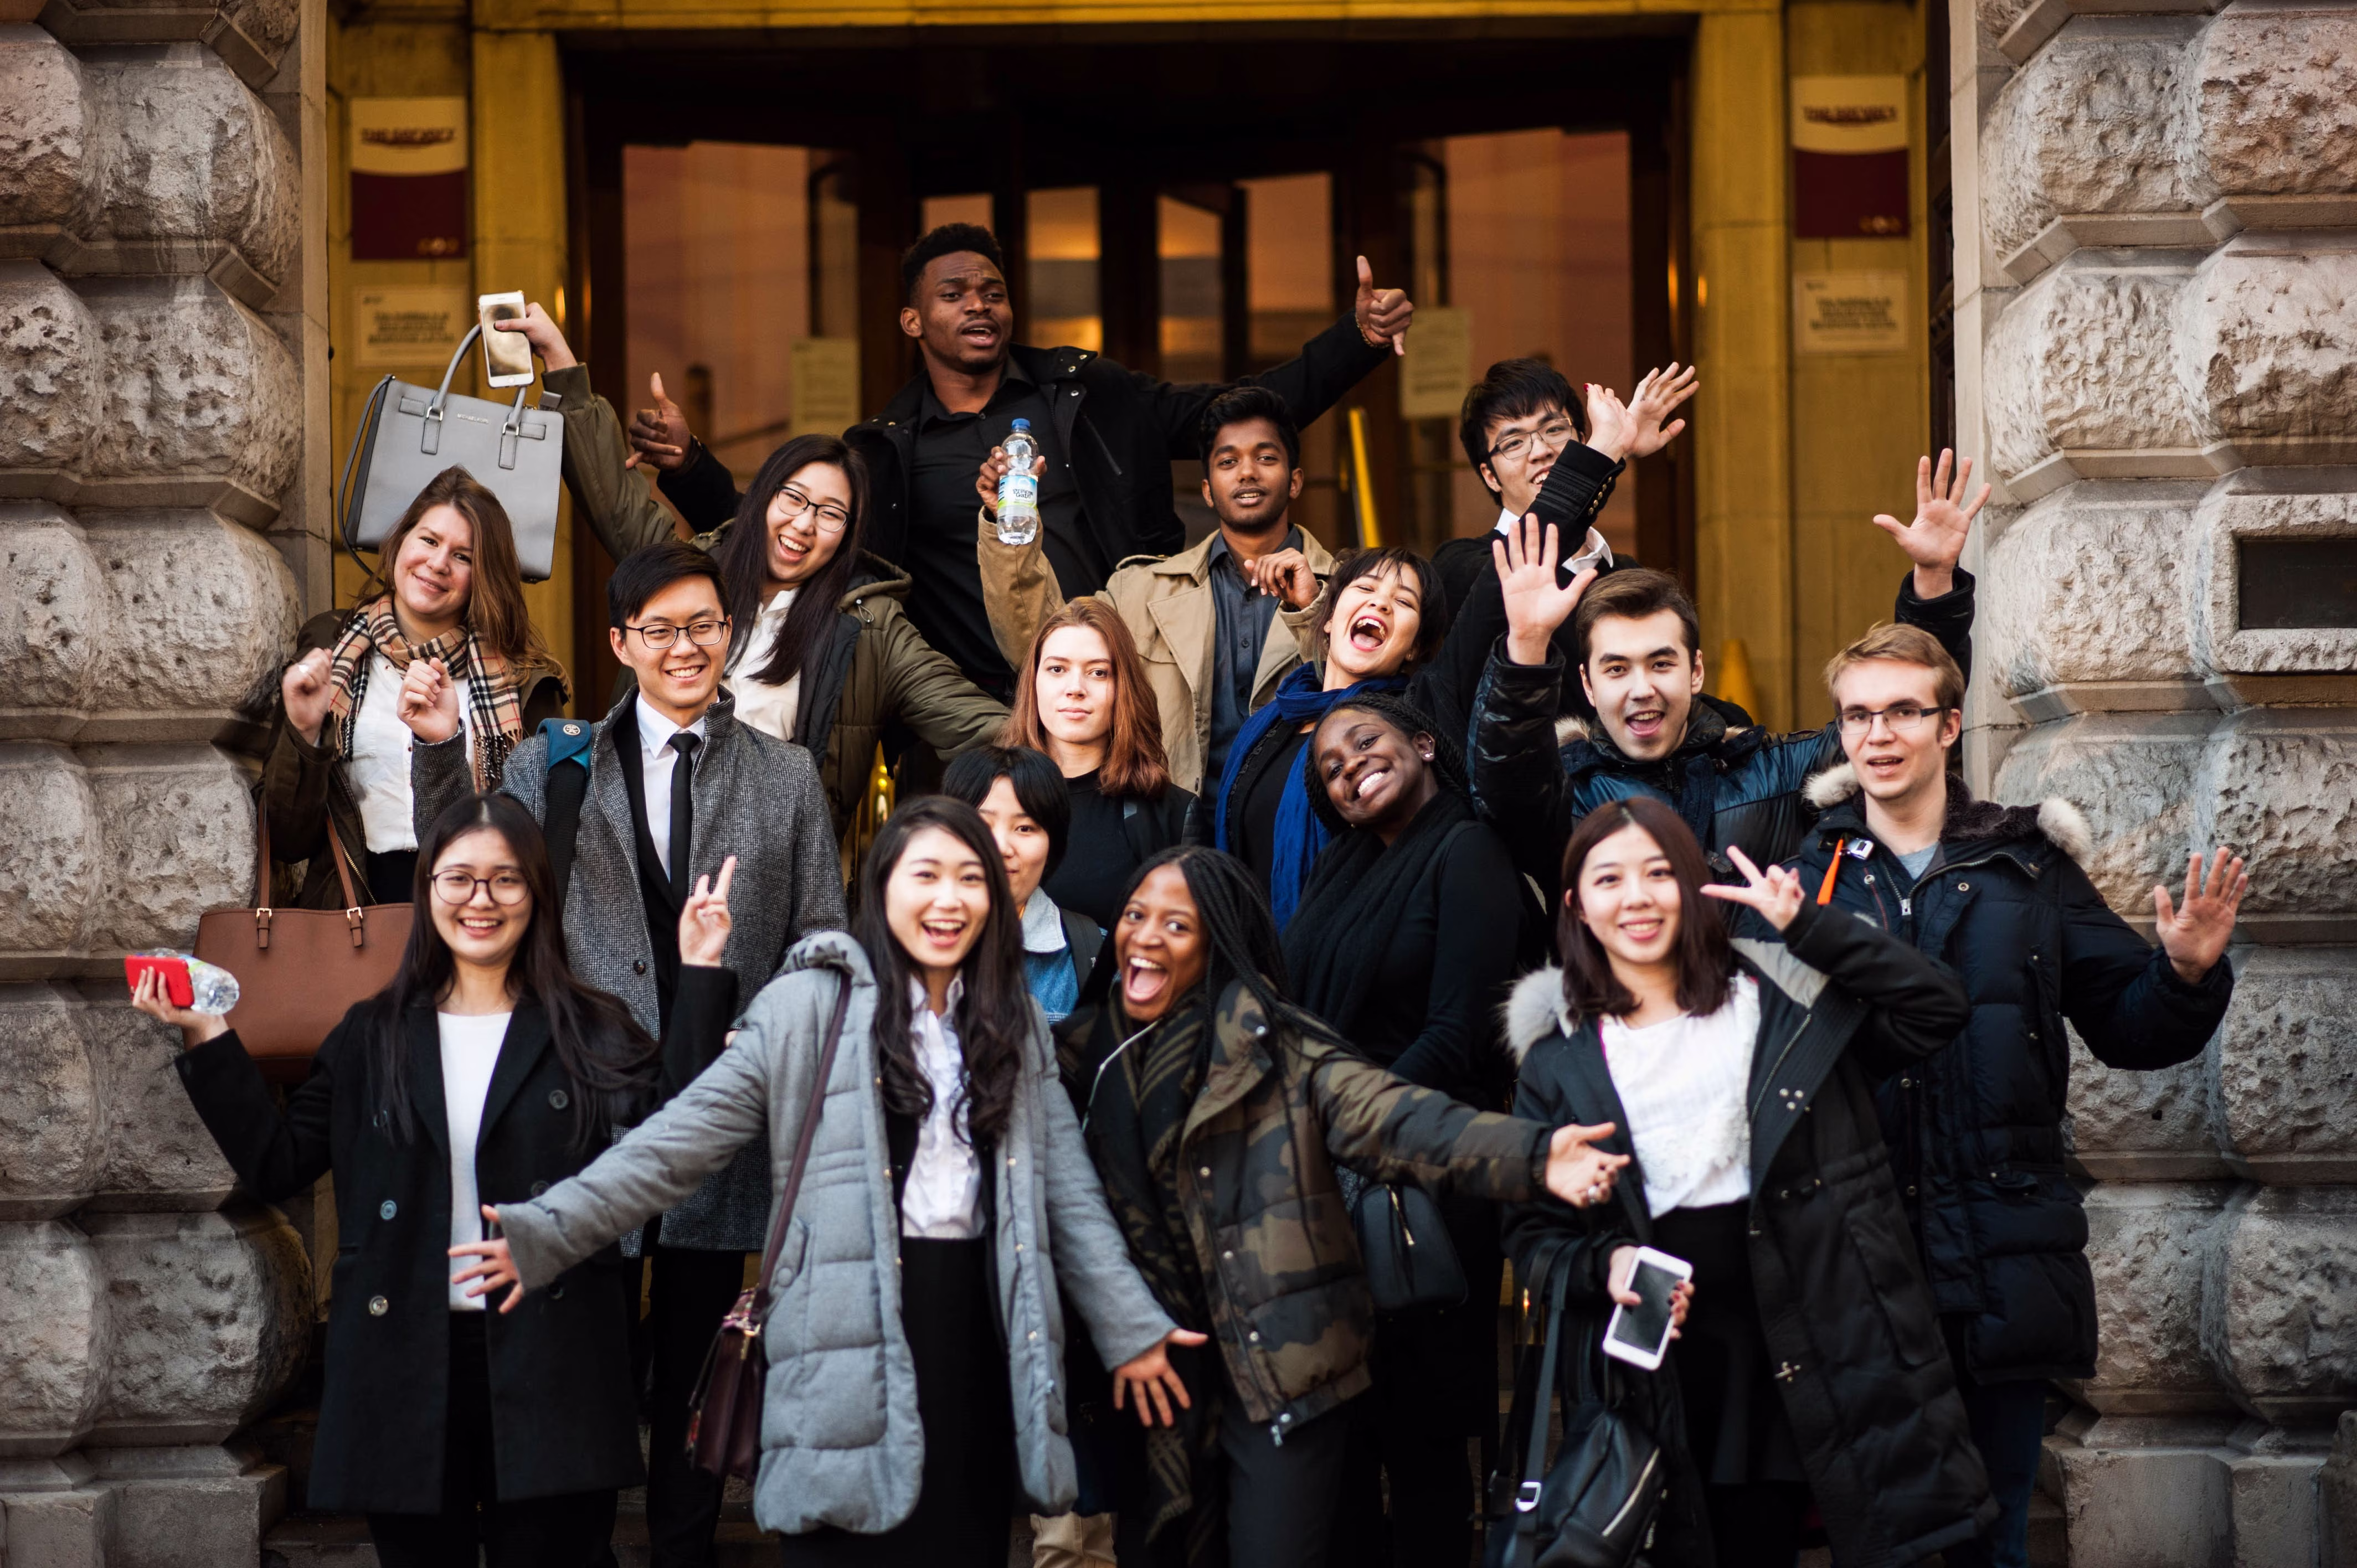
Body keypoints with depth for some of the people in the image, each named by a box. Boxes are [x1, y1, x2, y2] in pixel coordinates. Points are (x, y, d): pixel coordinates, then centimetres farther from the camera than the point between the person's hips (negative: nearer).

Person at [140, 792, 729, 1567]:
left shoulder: (589, 1031, 4)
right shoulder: (374, 1036, 11)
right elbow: (277, 1164, 9)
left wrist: (702, 982, -12)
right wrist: (207, 1040, 3)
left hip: (547, 1373, -2)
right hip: (409, 1376, 2)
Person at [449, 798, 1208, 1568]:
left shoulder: (1016, 1026, 13)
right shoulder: (809, 1006, -3)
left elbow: (1067, 1192, 14)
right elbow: (682, 1139, -5)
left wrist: (1131, 1327, 9)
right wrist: (547, 1232, -13)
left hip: (977, 1334, 5)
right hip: (855, 1344, -4)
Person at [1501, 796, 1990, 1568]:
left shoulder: (1778, 1001, 6)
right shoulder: (1557, 1060, 8)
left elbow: (1934, 1006, -3)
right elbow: (1532, 1233, 9)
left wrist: (1805, 924, -10)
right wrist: (1604, 1264, -12)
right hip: (1651, 1376, 1)